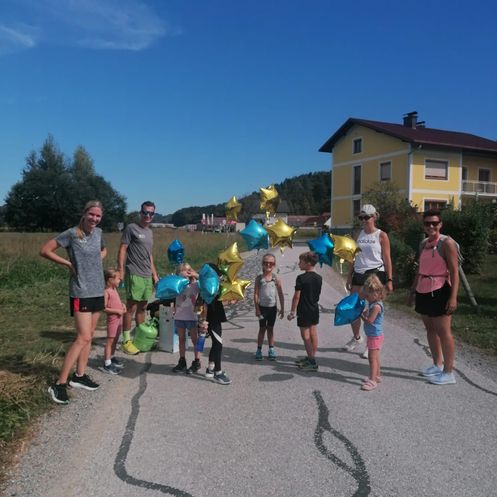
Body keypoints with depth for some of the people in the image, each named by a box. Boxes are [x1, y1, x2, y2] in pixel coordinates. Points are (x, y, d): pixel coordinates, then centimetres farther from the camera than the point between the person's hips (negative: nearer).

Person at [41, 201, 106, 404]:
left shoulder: (98, 232, 7)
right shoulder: (72, 233, -12)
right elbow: (45, 251, -7)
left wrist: (96, 262, 9)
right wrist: (68, 264, -8)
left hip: (98, 290, 7)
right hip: (81, 293, -7)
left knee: (89, 335, 12)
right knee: (83, 338, -12)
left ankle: (80, 375, 24)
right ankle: (59, 384, -5)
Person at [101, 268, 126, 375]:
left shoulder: (115, 290, 11)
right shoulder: (106, 292, -16)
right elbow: (104, 308, -20)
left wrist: (122, 305, 6)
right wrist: (117, 311, -21)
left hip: (119, 318, 9)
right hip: (112, 319, -9)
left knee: (115, 340, 19)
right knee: (110, 341, -5)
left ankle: (112, 357, 34)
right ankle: (107, 364, -1)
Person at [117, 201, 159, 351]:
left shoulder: (150, 232, 18)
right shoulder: (131, 228, -4)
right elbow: (122, 250, -8)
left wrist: (154, 274, 18)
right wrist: (120, 271, -15)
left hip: (147, 276, 7)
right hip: (134, 275, -7)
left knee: (142, 308, 11)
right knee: (131, 307, -4)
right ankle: (126, 340, 3)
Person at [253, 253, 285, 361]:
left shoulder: (276, 279, -2)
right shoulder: (259, 278, -5)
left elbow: (280, 295, 2)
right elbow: (256, 294, -5)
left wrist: (282, 308, 0)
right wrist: (257, 309, -9)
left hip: (272, 307, 1)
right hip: (262, 307, -1)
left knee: (270, 328, 12)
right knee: (262, 328, 7)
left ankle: (271, 350, 20)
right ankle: (259, 350, 16)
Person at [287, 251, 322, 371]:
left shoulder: (301, 278, -17)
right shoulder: (319, 278, 3)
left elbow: (297, 296, -17)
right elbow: (318, 294, 12)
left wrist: (292, 312, -10)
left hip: (304, 311, -7)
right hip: (315, 310, 7)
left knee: (306, 336, 0)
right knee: (313, 334, 13)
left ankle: (312, 362, 1)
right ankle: (311, 358, 24)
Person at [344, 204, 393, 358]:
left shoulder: (381, 236, -2)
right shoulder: (358, 234, 10)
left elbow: (387, 259, -3)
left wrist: (389, 280, -8)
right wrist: (349, 277, 11)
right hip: (359, 275, 5)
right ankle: (357, 337, 31)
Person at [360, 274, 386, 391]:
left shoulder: (376, 306, -24)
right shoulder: (373, 303, 7)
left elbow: (369, 320, -26)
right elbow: (367, 315, 13)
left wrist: (361, 315, -13)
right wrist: (364, 312, -4)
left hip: (375, 336, -10)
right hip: (373, 335, 10)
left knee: (372, 357, -7)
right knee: (375, 357, 19)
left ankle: (373, 380, -4)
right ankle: (377, 375, 32)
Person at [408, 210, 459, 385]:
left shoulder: (447, 243, -11)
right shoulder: (424, 244, 12)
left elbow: (454, 272, -14)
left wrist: (453, 297, -20)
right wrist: (413, 291, 20)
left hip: (439, 292, -8)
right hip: (423, 292, 8)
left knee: (443, 331, -3)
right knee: (430, 329, 15)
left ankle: (448, 373, 6)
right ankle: (437, 365, 29)